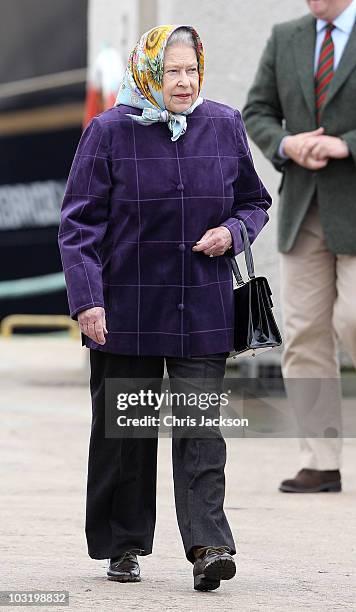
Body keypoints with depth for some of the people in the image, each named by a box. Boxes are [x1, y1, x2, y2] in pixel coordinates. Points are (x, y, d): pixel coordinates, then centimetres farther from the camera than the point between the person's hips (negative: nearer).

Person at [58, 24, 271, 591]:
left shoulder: (225, 127, 5)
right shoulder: (109, 132, -4)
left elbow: (255, 202, 18)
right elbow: (79, 221, -4)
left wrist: (232, 231, -5)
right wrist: (86, 299, -13)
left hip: (204, 306, 1)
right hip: (127, 307, -1)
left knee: (201, 425, -7)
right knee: (124, 430, 7)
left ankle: (208, 544, -11)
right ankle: (122, 545, 19)